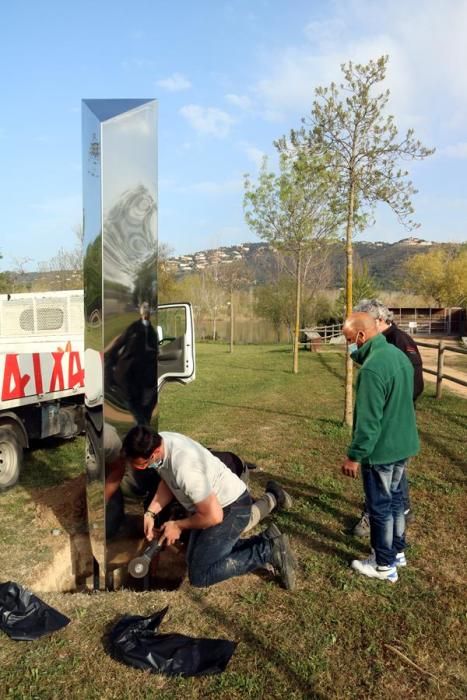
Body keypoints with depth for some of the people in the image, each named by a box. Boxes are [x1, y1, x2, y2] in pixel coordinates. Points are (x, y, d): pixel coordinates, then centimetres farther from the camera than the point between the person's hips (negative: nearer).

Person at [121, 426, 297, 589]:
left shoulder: (185, 468, -38)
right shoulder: (155, 443, -12)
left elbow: (213, 516, -28)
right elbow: (167, 482, 8)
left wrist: (178, 526, -12)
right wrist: (150, 512, -5)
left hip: (232, 509, -9)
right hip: (210, 503, 9)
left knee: (199, 575, -8)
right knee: (195, 557, 21)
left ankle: (268, 552, -1)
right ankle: (264, 543, 18)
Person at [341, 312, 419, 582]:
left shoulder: (372, 368, -26)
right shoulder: (399, 354, 4)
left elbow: (368, 420, -25)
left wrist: (354, 455, -17)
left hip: (381, 450, -9)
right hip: (403, 444, 9)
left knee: (380, 507, 6)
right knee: (395, 499, 22)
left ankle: (384, 565, 21)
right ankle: (398, 552, 38)